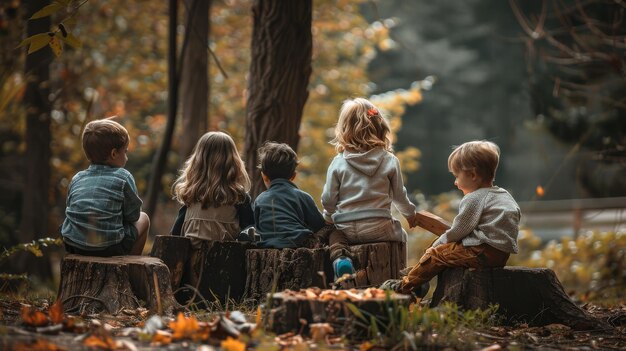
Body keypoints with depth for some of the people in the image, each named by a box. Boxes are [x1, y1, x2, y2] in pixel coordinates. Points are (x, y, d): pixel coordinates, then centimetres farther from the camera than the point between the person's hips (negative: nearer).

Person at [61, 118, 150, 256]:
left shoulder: (77, 179, 10)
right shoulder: (123, 177, -3)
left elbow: (70, 210, 17)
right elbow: (133, 216, 2)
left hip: (73, 246, 5)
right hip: (109, 248, -5)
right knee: (143, 219, 21)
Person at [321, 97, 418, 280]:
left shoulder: (338, 163, -4)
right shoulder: (390, 161, -2)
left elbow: (328, 200, -2)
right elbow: (399, 196, 8)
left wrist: (329, 218, 21)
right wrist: (410, 212, 30)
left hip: (346, 230, -1)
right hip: (380, 230, 1)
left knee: (333, 234, 31)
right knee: (400, 234, 32)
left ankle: (339, 256, -4)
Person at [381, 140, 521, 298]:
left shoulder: (473, 199, -11)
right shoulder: (505, 195, 17)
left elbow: (458, 231, -9)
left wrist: (436, 245, 9)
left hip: (483, 253, -10)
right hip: (502, 254, 10)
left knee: (436, 254, -2)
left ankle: (405, 286, 8)